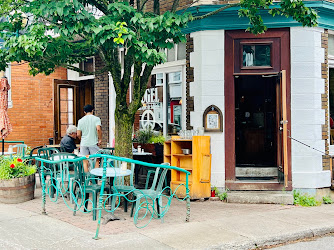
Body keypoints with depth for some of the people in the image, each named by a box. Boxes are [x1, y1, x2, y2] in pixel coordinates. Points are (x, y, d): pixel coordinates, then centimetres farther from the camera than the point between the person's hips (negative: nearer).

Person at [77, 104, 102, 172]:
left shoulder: (80, 120, 5)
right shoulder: (96, 118, -3)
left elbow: (78, 134, 3)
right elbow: (98, 129, -18)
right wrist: (100, 139, -7)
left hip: (84, 144, 2)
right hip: (94, 143, -2)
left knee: (85, 162, 7)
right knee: (96, 160, 10)